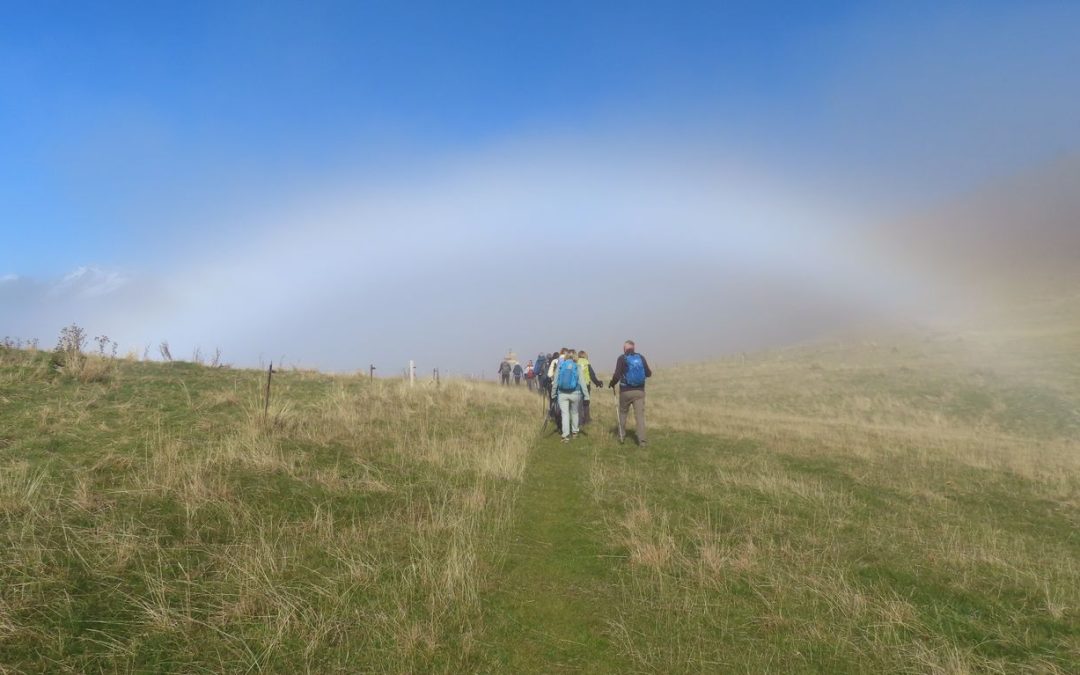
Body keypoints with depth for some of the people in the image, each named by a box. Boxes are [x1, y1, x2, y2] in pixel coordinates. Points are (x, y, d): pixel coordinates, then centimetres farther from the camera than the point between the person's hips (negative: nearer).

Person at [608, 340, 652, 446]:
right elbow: (648, 373, 5)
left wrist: (612, 384, 6)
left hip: (625, 391, -1)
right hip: (639, 391, 1)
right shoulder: (641, 357, 2)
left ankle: (621, 437, 25)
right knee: (640, 415, 0)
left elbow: (617, 375, -13)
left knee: (622, 413, 18)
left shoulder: (622, 358, -6)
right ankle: (642, 441, -5)